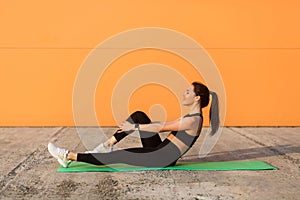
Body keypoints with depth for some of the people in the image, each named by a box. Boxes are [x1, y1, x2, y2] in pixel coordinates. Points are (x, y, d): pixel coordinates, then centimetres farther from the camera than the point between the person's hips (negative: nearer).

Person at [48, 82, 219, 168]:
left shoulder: (193, 120, -17)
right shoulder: (191, 117, 13)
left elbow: (162, 127, -17)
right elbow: (166, 125, 20)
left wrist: (134, 127, -11)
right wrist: (135, 125, 19)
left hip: (163, 159, -9)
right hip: (159, 150, 9)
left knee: (117, 156, -14)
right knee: (139, 116, -2)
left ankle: (69, 157, -7)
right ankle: (108, 145, 1)